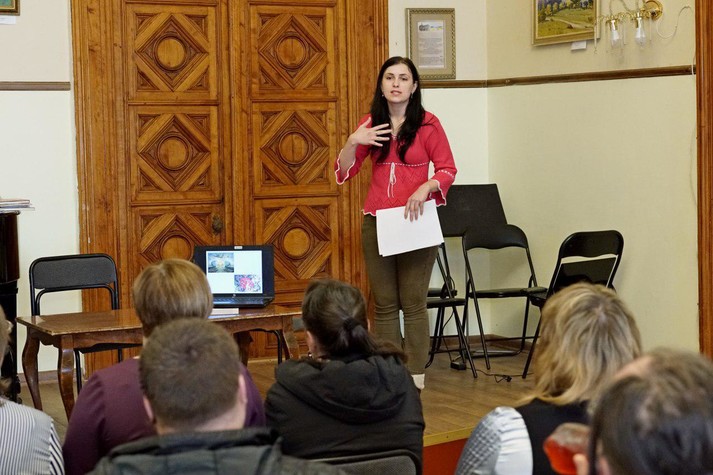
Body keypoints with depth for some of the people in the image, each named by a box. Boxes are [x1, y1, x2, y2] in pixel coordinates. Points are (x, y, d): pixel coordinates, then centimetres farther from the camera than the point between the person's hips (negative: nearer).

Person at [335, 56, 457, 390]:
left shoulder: (428, 124, -2)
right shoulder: (370, 125, 8)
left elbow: (448, 170, -1)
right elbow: (344, 172, 8)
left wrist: (425, 188, -19)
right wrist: (352, 143, -10)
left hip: (415, 222, -4)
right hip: (376, 222, 4)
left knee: (413, 303, -2)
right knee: (384, 304, 6)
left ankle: (414, 378, 2)